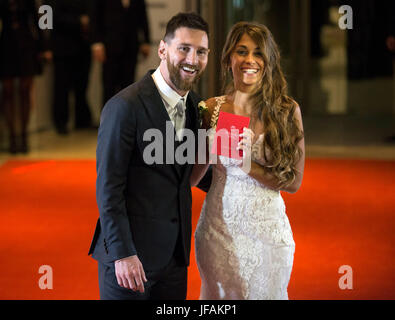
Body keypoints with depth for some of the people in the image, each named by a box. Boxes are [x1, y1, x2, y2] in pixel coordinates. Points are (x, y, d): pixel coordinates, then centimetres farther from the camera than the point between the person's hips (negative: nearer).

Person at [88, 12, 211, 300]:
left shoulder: (196, 106, 8)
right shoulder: (125, 107, -14)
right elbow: (108, 188, -15)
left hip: (175, 252, 7)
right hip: (129, 253, -6)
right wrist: (122, 253, -18)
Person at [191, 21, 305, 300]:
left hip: (266, 227, -2)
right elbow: (193, 177, 5)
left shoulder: (287, 110, -6)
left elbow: (293, 181, -6)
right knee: (218, 294, 15)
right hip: (218, 226, 2)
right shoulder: (212, 109, -1)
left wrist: (247, 164, -19)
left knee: (264, 293, 11)